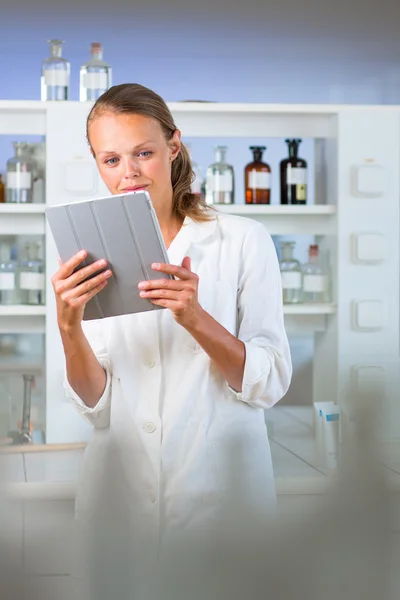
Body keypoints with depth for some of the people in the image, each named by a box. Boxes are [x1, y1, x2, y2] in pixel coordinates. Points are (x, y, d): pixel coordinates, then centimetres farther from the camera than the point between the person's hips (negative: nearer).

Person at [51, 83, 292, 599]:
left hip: (222, 494, -2)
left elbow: (270, 383, -9)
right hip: (119, 497, 2)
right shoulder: (93, 257, 2)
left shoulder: (243, 240, -4)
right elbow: (95, 405, -1)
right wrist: (69, 326, -19)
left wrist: (195, 319, -24)